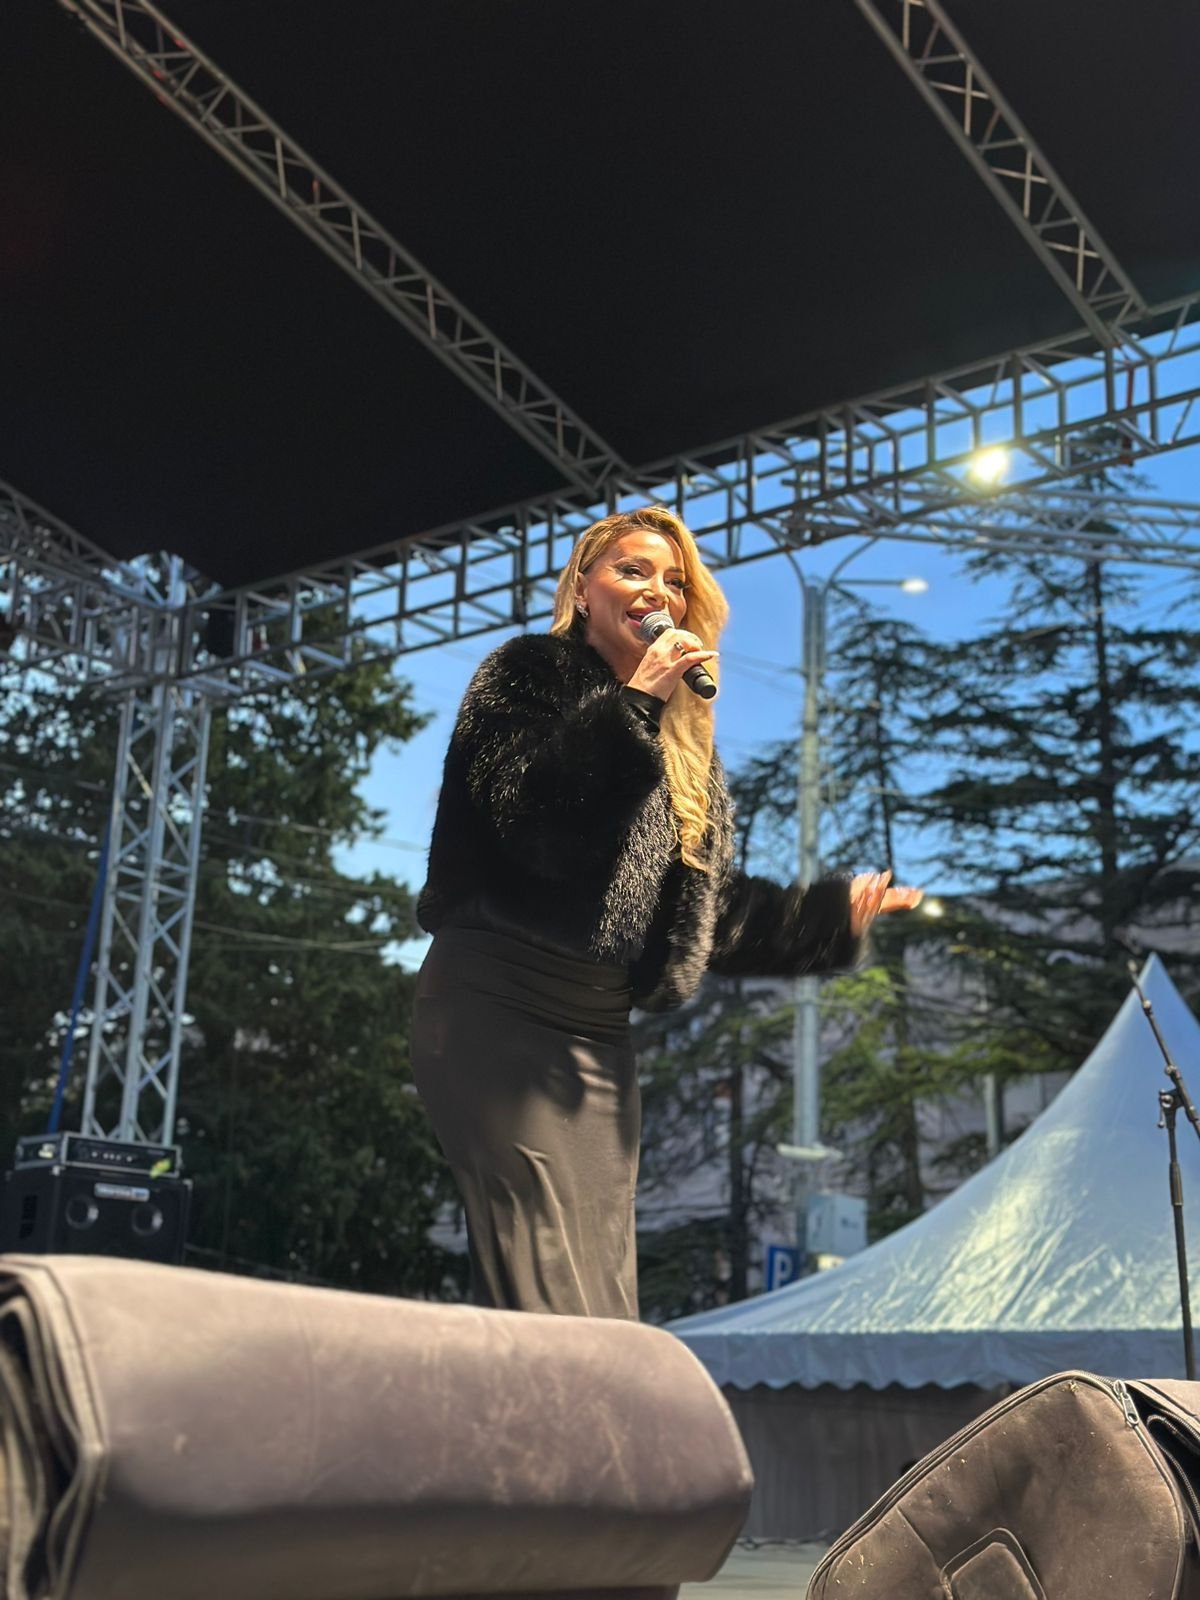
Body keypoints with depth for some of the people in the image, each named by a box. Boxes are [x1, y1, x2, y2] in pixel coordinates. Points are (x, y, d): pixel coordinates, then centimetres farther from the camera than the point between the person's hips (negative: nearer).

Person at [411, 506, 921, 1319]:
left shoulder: (684, 741, 19)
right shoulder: (525, 674, 1)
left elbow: (712, 900, 18)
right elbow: (523, 818, -18)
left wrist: (829, 914, 16)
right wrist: (631, 707, -18)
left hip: (601, 1034, 7)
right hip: (498, 1008, -7)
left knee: (606, 1290, 3)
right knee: (545, 1285, -17)